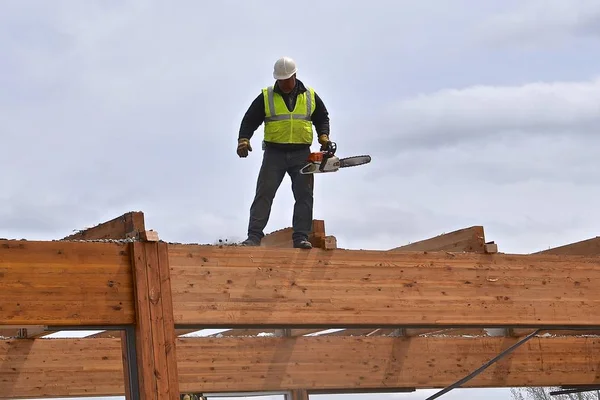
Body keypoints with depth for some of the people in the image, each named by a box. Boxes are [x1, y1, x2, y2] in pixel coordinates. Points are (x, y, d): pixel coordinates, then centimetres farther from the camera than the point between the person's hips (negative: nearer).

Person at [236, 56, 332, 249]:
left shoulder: (311, 96, 8)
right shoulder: (266, 97, 3)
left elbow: (322, 118, 19)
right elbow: (249, 120, 3)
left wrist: (323, 136, 2)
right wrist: (243, 140, -13)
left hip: (301, 154, 2)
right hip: (274, 153, -1)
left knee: (304, 196, -6)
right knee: (264, 194, -9)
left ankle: (301, 237, -7)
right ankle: (254, 236, -13)